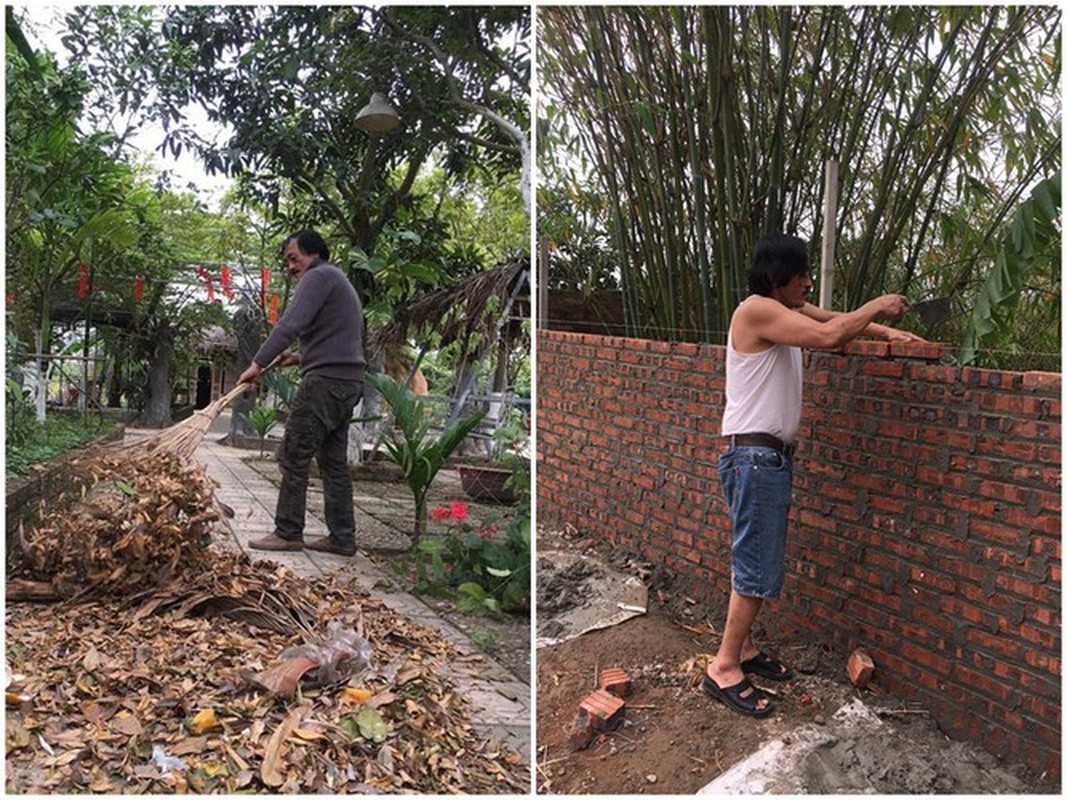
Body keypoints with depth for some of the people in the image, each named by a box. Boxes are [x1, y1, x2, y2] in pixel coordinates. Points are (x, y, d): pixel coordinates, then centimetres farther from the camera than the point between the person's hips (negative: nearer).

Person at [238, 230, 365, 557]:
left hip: (326, 382, -10)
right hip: (349, 382, 10)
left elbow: (290, 324, -16)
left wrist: (258, 363, -19)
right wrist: (302, 357, 21)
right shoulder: (341, 283, 27)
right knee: (334, 461, 8)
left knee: (294, 456, -6)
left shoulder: (318, 276, -4)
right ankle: (342, 538, 9)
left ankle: (288, 533, -4)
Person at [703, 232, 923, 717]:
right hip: (753, 456, -10)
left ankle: (742, 647, 28)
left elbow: (836, 322, 23)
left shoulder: (787, 311, 13)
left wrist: (885, 331, 7)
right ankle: (724, 668, 1)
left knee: (759, 561, 16)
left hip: (773, 456, 10)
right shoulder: (757, 310, -16)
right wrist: (877, 306, -9)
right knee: (759, 566, -7)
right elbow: (829, 336, -24)